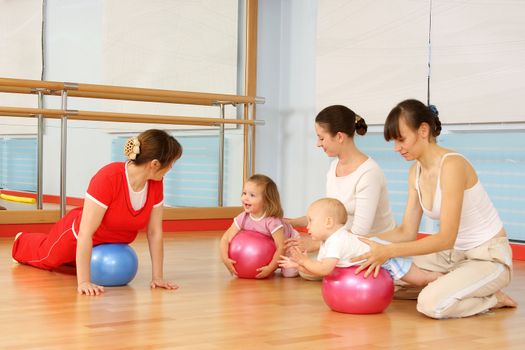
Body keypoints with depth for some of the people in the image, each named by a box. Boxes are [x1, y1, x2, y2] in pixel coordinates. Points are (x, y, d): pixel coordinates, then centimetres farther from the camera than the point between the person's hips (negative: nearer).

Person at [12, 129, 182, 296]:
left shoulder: (156, 184, -24)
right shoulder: (108, 178, -42)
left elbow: (155, 232, -16)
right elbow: (85, 233, -41)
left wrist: (157, 277, -17)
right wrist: (83, 282, -41)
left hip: (114, 243, 4)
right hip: (77, 235, -4)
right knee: (47, 257, 29)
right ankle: (22, 241, 59)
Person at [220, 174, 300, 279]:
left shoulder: (272, 221, -39)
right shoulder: (243, 219, -24)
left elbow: (281, 247, -38)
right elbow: (226, 238, -20)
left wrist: (270, 268, -41)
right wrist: (225, 258, -36)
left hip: (289, 242, -5)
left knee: (289, 273, -20)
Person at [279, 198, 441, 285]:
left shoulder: (336, 242, -31)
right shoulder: (326, 243, 0)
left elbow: (325, 269, -37)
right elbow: (321, 270, 1)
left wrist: (305, 261, -27)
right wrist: (298, 265, -7)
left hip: (387, 254, -8)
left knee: (420, 279, -1)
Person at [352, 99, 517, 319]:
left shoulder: (452, 165, -24)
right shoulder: (416, 172, 3)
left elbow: (446, 238, -28)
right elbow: (407, 232, 3)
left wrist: (388, 251, -34)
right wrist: (366, 240, -13)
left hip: (489, 258, -8)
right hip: (455, 254, 8)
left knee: (431, 304, -29)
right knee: (385, 274, -2)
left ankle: (492, 299, -3)